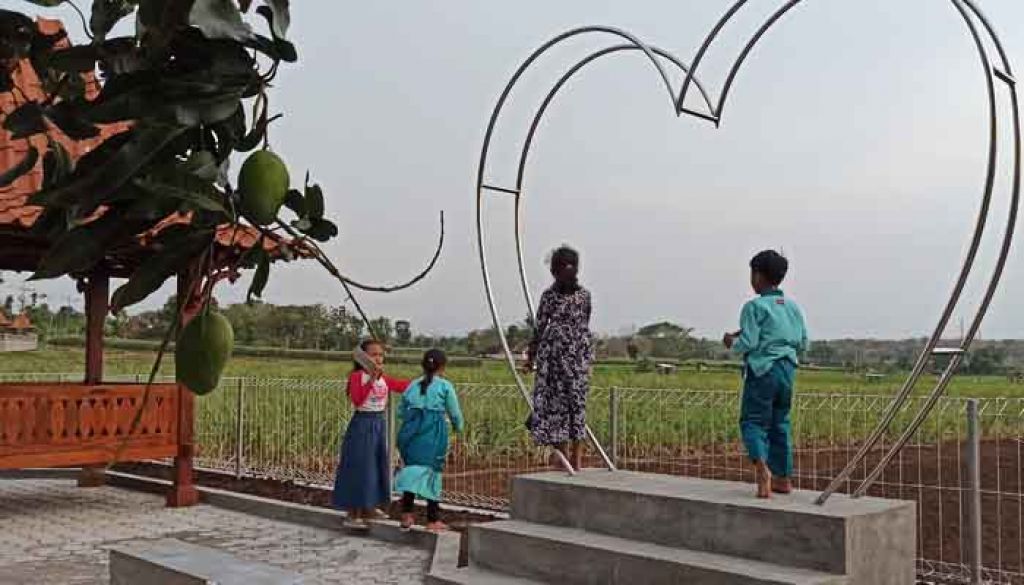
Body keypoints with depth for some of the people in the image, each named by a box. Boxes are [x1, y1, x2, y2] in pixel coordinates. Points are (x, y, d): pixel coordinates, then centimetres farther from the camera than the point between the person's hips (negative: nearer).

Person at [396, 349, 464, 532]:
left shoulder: (413, 384, 11)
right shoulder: (445, 386, 1)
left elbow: (401, 410, 10)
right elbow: (455, 413, 6)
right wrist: (458, 427, 26)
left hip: (411, 432, 4)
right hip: (433, 434, -3)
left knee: (411, 471, 12)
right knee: (432, 472, 3)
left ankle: (406, 515, 8)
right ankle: (433, 520, 9)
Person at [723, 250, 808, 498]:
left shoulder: (755, 306, -8)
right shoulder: (793, 306, 11)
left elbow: (748, 344, -13)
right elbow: (803, 344, 13)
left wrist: (732, 342, 6)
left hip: (762, 369, -6)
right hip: (788, 369, 6)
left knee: (752, 421, -3)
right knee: (780, 423, 14)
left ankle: (761, 466, -28)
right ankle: (784, 478, 17)